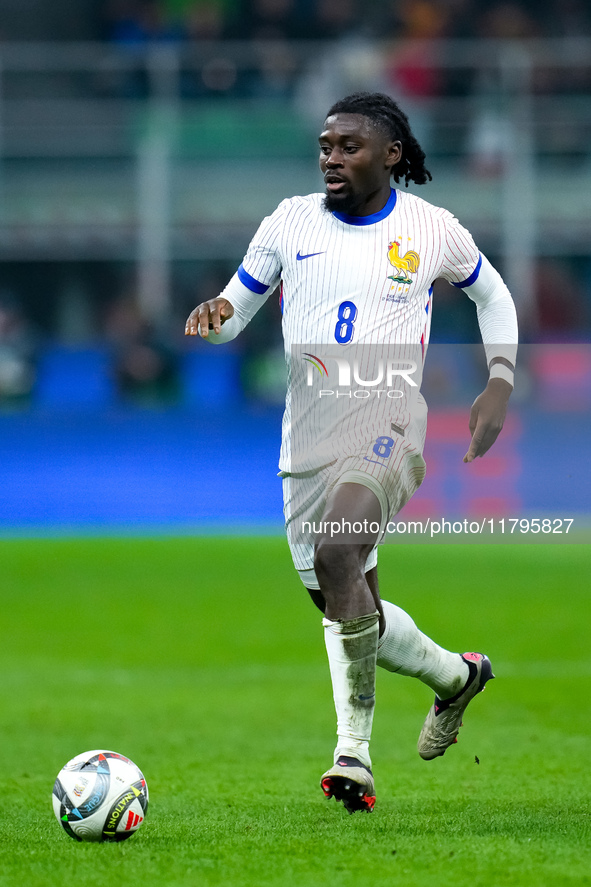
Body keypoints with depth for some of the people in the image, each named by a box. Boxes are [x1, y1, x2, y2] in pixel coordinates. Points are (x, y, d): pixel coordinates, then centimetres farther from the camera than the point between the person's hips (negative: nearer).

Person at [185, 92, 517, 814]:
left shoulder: (432, 230, 3)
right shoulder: (291, 222, 8)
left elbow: (492, 295, 21)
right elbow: (234, 312, 14)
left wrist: (499, 386, 9)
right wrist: (215, 314, -11)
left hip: (387, 420, -5)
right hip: (307, 430, 5)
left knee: (337, 550, -30)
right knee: (345, 602, 10)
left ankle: (354, 749, -18)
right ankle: (454, 674, 36)